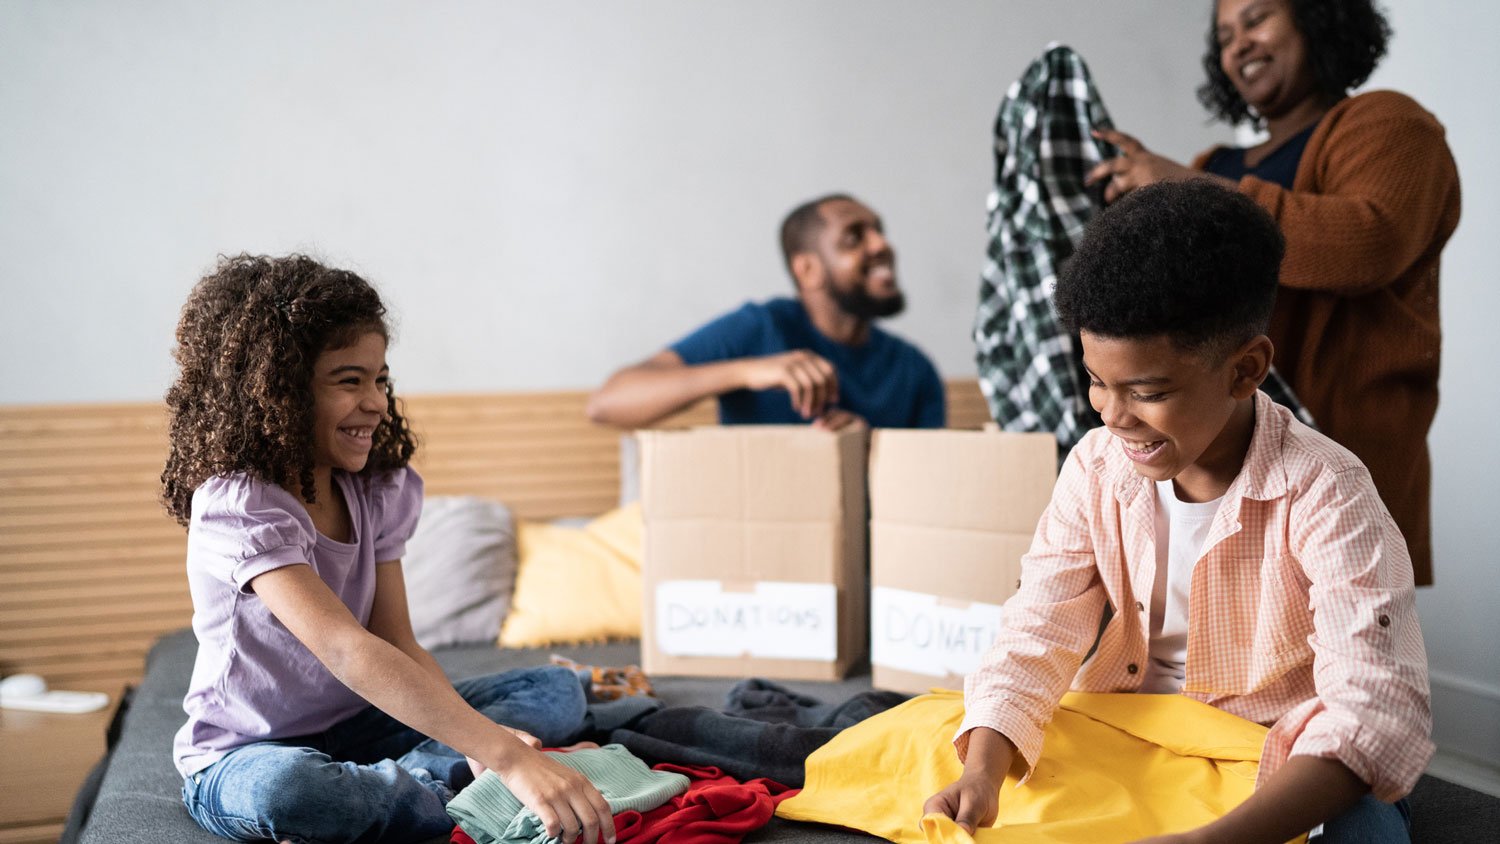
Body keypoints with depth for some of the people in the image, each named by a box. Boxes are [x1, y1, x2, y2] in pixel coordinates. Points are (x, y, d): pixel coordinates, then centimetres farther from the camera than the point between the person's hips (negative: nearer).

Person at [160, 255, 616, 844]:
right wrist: (506, 758, -45)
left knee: (557, 690, -6)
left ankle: (402, 781, -24)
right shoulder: (236, 505, -24)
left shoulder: (379, 492, -1)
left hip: (353, 727, 7)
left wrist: (483, 738, -24)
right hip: (246, 754, -6)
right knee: (285, 787, -43)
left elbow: (397, 645, -4)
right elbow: (348, 650, -37)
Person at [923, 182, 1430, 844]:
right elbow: (1037, 634, -8)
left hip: (1292, 776, -3)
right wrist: (982, 772, -28)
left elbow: (1375, 707, -30)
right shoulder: (1097, 469, -6)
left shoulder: (1324, 495, -21)